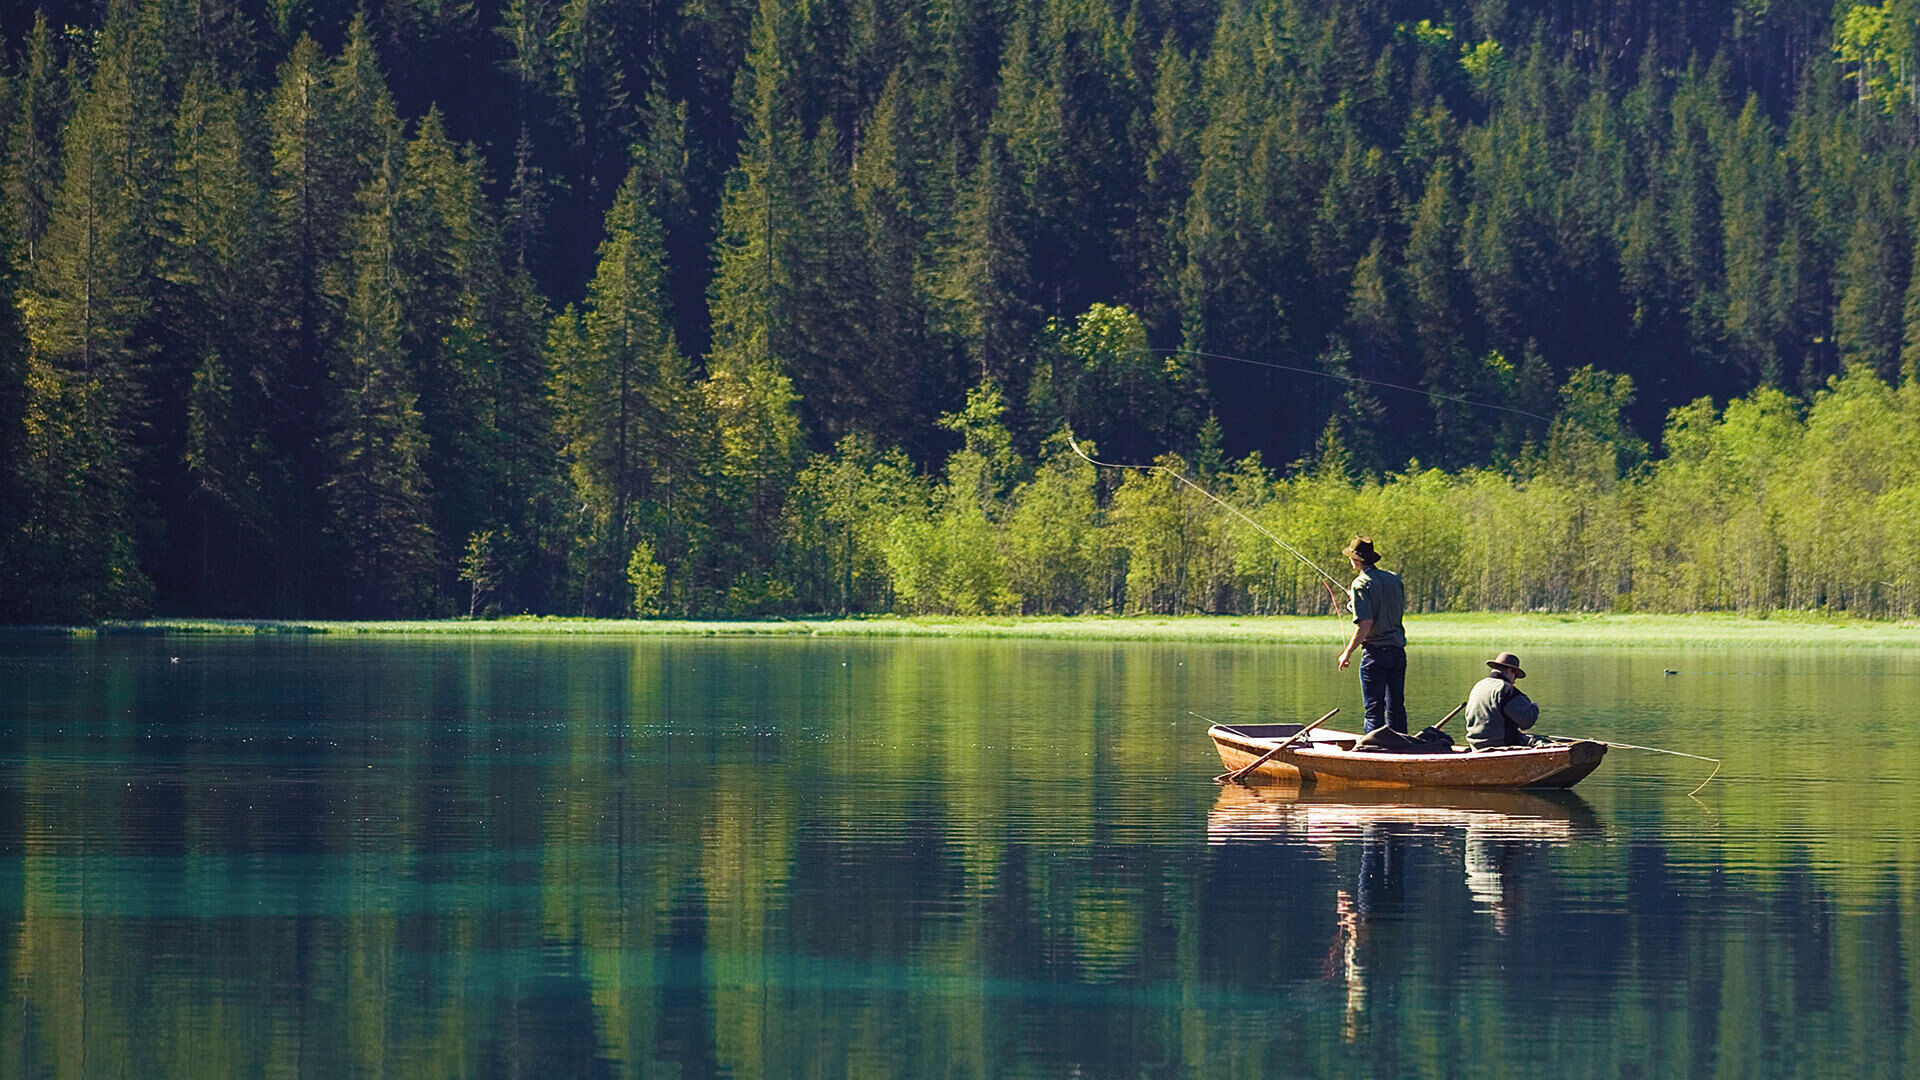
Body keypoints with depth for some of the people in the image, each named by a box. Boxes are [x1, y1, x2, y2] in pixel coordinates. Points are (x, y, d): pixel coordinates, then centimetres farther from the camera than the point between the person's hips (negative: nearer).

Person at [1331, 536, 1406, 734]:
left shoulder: (1362, 584, -12)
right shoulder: (1394, 579, 7)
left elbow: (1365, 623, -20)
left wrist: (1348, 652, -12)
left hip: (1375, 652, -6)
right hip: (1398, 650, 6)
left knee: (1374, 709, -2)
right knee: (1396, 705, 13)